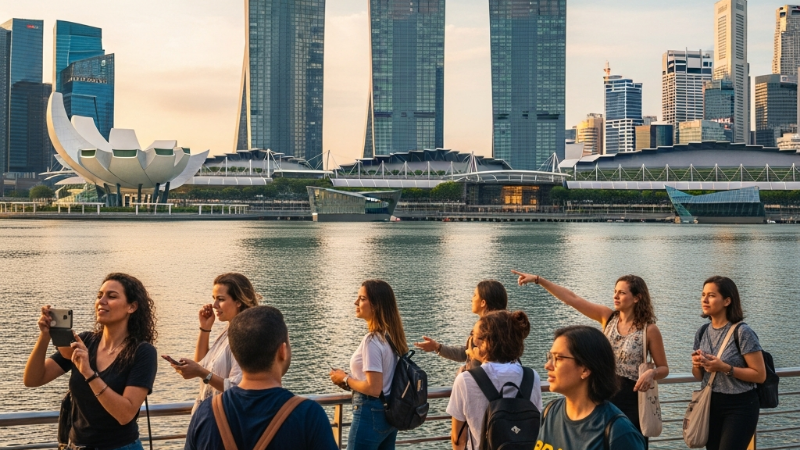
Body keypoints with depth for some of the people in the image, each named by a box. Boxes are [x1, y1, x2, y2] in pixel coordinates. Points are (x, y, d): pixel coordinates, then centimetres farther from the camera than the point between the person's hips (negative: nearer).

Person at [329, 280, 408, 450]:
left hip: (371, 414, -9)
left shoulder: (372, 340, -21)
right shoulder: (391, 335, 6)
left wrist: (345, 379, -9)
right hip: (390, 413, 9)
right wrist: (352, 379, 9)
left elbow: (373, 389, -23)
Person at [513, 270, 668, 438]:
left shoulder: (649, 330, -9)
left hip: (631, 404, -4)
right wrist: (538, 279, -8)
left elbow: (664, 368, 0)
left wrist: (651, 373, -23)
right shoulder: (607, 317, 1)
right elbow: (572, 298, -3)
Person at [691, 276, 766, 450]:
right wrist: (696, 365, -9)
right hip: (711, 404, 6)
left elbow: (760, 375, -16)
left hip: (740, 407, -6)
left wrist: (724, 368, -23)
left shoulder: (742, 332, -15)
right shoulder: (702, 332, 4)